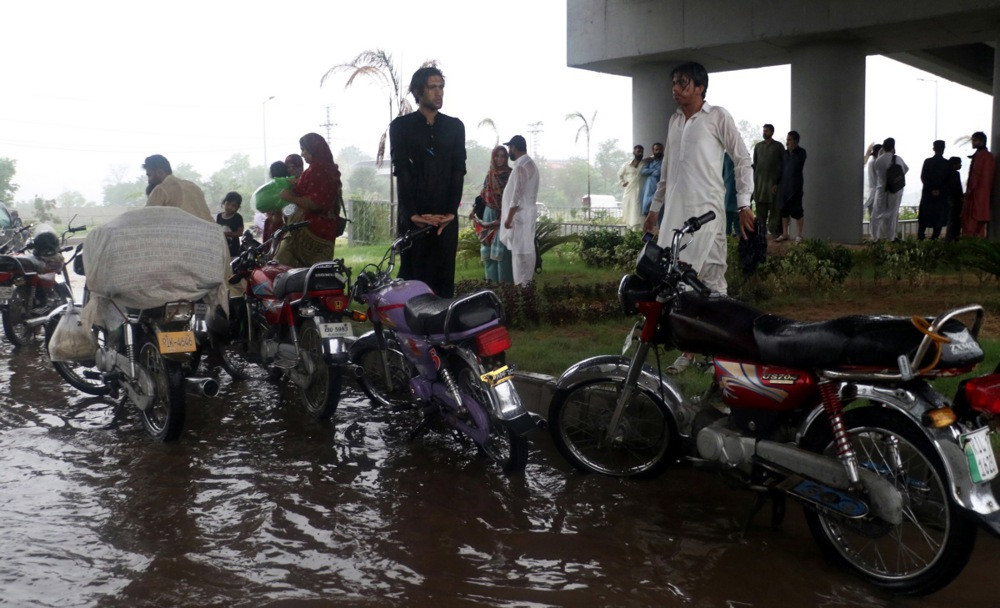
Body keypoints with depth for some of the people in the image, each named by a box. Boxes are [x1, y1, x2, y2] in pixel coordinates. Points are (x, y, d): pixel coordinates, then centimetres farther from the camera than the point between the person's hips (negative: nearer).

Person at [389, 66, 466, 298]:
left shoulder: (455, 126, 12)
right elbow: (401, 170, -5)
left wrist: (451, 211, -9)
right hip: (412, 216, -2)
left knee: (444, 278, 2)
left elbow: (458, 171, 4)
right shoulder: (401, 126, 4)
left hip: (445, 217, 2)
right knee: (411, 278, -1)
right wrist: (413, 213, -15)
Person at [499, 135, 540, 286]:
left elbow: (517, 194, -22)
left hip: (520, 214, -10)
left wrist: (509, 217, -20)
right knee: (527, 248, 11)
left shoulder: (520, 166, -17)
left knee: (519, 250, -7)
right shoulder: (530, 163, 14)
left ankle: (521, 284, -5)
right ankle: (527, 281, 16)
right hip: (528, 212, 10)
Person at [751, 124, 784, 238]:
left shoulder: (778, 146, 5)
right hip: (760, 180, 3)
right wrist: (755, 180, 6)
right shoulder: (758, 146, 14)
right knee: (760, 207, 3)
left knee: (774, 206, -4)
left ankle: (774, 230, -3)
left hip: (774, 180, -3)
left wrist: (778, 182, -5)